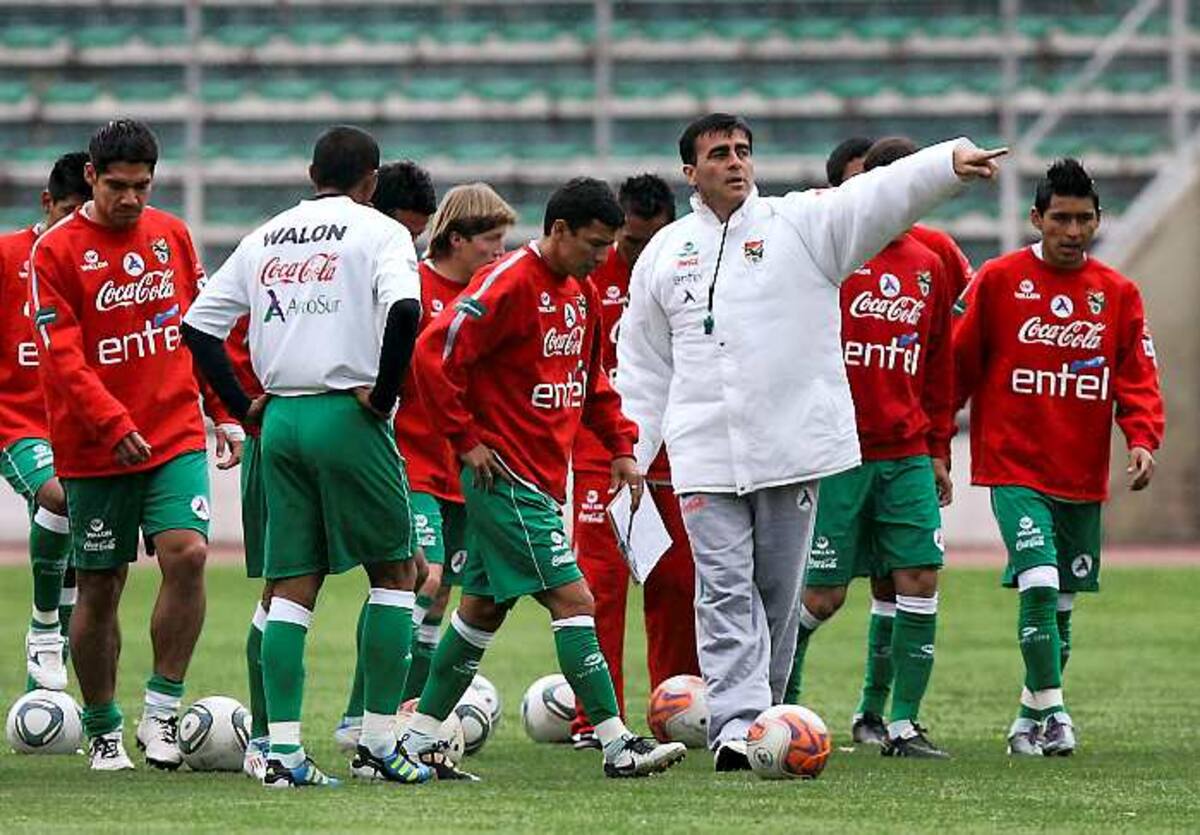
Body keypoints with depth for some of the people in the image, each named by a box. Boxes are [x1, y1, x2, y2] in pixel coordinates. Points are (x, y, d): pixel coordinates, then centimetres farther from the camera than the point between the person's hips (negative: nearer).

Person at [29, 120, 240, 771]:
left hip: (175, 434, 2)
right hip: (94, 449, -2)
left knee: (186, 553, -19)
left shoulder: (172, 235, 8)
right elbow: (61, 355, -13)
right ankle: (104, 732, 18)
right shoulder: (56, 251, -6)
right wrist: (114, 425, -23)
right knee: (100, 589, 3)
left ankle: (162, 710, -9)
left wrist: (224, 414, 12)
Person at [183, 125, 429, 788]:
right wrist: (383, 393, -11)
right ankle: (378, 743, 4)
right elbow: (404, 309, -21)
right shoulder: (379, 232, -2)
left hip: (280, 420, 5)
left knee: (291, 585, 6)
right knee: (394, 571, 9)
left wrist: (243, 406, 13)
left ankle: (283, 748, -3)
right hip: (347, 415, -5)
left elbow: (198, 326, 12)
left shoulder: (265, 238, 15)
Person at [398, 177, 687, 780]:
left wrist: (619, 445, 15)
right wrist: (466, 439, -18)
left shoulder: (581, 293, 13)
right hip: (505, 475, -10)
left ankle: (420, 737, 20)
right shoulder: (508, 285, -16)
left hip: (543, 477, 10)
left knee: (483, 607, 13)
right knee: (573, 600, -13)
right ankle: (618, 746, -14)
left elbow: (590, 378, 26)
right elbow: (434, 354, -21)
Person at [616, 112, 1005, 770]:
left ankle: (758, 716, 17)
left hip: (794, 442, -1)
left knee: (778, 593, 6)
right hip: (705, 454, 1)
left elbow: (880, 197, -13)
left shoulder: (801, 224, 3)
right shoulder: (665, 253, 12)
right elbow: (644, 367, 18)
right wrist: (628, 456, 13)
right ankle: (736, 725, -16)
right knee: (725, 592, -8)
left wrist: (949, 162, -30)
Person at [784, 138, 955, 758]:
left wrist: (938, 448, 17)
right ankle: (778, 691, 21)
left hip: (907, 456, 5)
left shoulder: (928, 268, 13)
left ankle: (903, 724, 1)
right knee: (823, 596, -3)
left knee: (919, 579, -5)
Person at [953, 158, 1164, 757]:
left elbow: (1137, 376, 4)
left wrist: (1142, 439, -13)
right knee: (1038, 585, -18)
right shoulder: (998, 280, -2)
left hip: (1083, 476, 4)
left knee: (1062, 605, 10)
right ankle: (1052, 715, -12)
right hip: (1015, 467, -4)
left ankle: (1031, 718, 24)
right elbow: (958, 365, 2)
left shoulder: (1118, 294, 7)